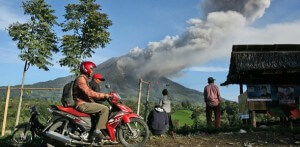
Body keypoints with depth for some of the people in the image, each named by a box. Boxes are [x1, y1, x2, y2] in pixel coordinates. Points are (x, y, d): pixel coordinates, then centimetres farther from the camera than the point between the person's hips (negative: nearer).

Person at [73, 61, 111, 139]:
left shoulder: (84, 79, 21)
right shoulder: (81, 79, -13)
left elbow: (89, 93, 20)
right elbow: (89, 93, -24)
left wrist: (103, 95, 10)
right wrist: (104, 95, -20)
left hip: (84, 103, 11)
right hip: (82, 104, -11)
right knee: (105, 109, -19)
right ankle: (98, 131, -20)